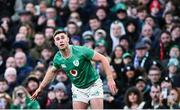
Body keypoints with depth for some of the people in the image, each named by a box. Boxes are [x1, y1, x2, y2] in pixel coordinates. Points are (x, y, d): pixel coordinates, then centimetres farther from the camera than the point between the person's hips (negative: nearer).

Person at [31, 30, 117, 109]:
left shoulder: (81, 51, -26)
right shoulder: (58, 58, -10)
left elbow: (102, 59, -20)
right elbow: (52, 71, 14)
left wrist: (110, 79, -26)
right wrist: (41, 87, 16)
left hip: (93, 84, -4)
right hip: (78, 89, 4)